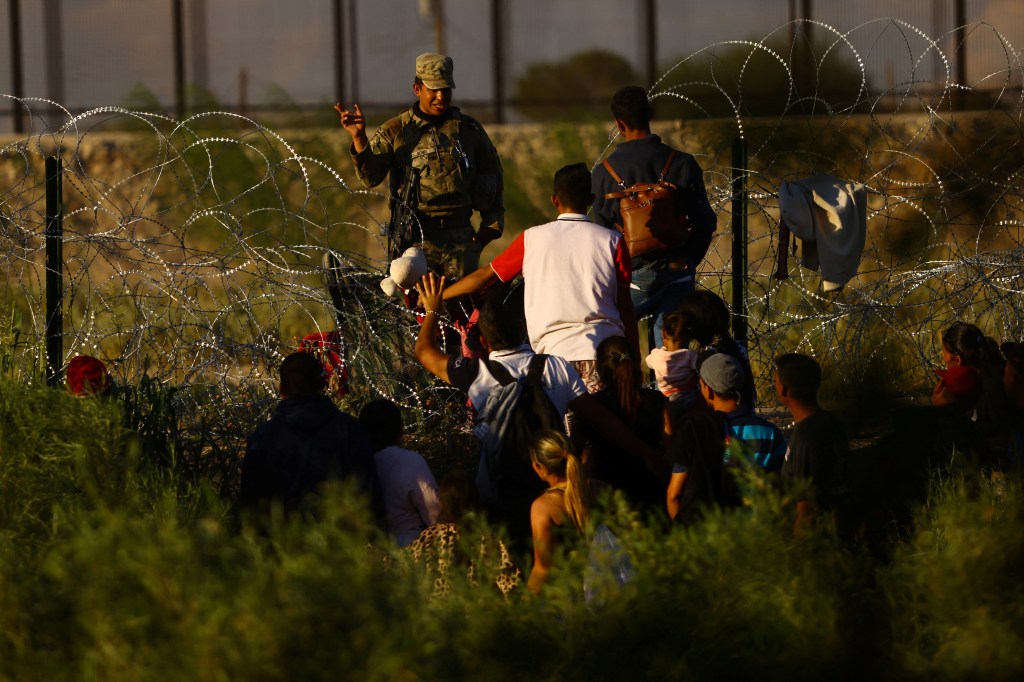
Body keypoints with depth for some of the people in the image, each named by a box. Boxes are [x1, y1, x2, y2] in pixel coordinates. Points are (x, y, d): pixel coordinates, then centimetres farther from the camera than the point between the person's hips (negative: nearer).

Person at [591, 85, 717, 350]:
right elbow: (705, 221, 0)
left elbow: (600, 228, -1)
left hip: (632, 277, -1)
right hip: (676, 274, 1)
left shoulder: (605, 171, -6)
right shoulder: (683, 164, -3)